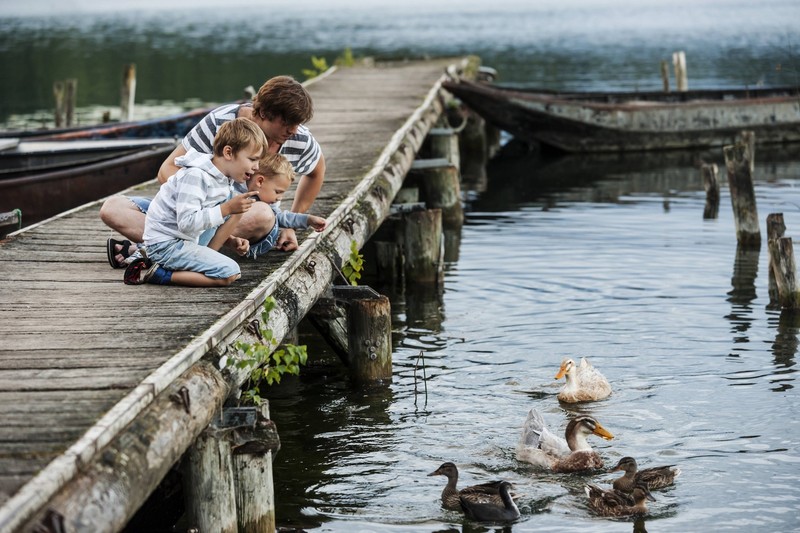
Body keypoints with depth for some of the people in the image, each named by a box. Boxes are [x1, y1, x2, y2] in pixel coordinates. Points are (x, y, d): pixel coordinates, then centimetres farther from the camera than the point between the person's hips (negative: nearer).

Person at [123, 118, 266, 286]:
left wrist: (229, 237, 2)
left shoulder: (225, 179, 7)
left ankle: (206, 259, 2)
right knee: (229, 274, -22)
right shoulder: (195, 176, -23)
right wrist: (227, 208, -31)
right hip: (165, 244, -10)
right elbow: (187, 223, -31)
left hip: (187, 239, 10)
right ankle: (156, 273, -15)